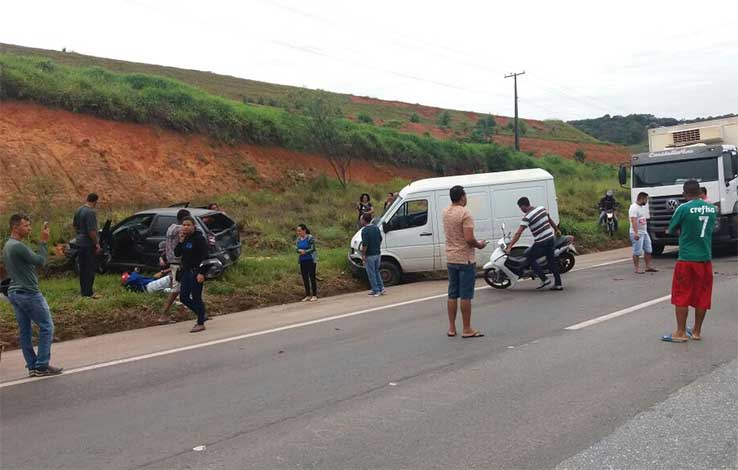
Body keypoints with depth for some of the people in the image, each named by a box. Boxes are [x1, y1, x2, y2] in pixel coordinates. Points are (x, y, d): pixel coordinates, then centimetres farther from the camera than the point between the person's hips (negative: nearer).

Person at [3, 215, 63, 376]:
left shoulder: (7, 246, 13)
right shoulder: (18, 246, -19)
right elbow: (41, 261, -15)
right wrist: (43, 242, -9)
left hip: (14, 293, 10)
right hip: (29, 293, -10)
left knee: (24, 331, 10)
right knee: (46, 327, -1)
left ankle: (32, 366, 14)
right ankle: (42, 366, -1)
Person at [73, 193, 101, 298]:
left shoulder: (78, 210, 9)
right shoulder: (91, 212, -20)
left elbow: (74, 225, 20)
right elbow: (91, 231, -24)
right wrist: (97, 243, -17)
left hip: (80, 242, 9)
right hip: (89, 244, -9)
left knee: (82, 267, 15)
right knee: (90, 268, -4)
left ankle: (83, 290, 23)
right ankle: (88, 292, -2)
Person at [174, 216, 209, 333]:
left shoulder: (199, 239, -12)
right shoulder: (184, 239, 11)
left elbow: (204, 257, -17)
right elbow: (177, 254, 6)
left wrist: (201, 273, -23)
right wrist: (180, 241, -7)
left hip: (196, 272, -8)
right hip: (186, 271, 8)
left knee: (196, 297, -3)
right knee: (183, 297, 10)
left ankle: (200, 323, 8)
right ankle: (202, 315, 25)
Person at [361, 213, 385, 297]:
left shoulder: (365, 231, -18)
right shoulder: (376, 228, 6)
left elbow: (365, 244, -22)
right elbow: (380, 240, 14)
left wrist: (363, 255, -13)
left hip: (370, 255, -8)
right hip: (377, 253, 8)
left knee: (371, 273, 3)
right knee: (376, 271, 20)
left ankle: (376, 291, 7)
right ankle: (381, 288, 17)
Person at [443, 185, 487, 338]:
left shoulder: (445, 212, 7)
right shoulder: (465, 213, -17)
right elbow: (469, 238, -23)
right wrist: (479, 245, -5)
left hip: (450, 258, 7)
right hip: (465, 259, -7)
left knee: (452, 294, 12)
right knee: (465, 296, -1)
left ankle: (451, 328, 17)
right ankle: (467, 329, 4)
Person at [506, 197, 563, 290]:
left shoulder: (527, 217, -13)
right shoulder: (542, 208, 6)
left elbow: (518, 234, -17)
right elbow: (550, 220, 21)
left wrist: (509, 247, -17)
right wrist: (556, 230, 39)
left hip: (541, 243, -8)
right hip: (551, 238, 8)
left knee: (529, 257, 4)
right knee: (552, 261, 15)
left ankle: (544, 279, 1)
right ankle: (558, 284, 18)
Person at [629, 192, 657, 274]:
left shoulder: (642, 207, 15)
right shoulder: (634, 208, -16)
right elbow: (634, 221, -25)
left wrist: (645, 231, 22)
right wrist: (636, 233, -32)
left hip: (644, 232, 10)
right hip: (637, 234, -10)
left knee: (648, 250, 11)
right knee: (637, 252, -5)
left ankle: (648, 267, 19)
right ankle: (637, 269, 0)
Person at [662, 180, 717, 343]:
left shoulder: (683, 208, -12)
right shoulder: (712, 208, 5)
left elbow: (672, 230, -2)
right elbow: (710, 229, 16)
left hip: (686, 259, -5)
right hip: (705, 258, 5)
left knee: (681, 296, 3)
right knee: (702, 297, 11)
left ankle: (681, 333, 4)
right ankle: (697, 331, 20)